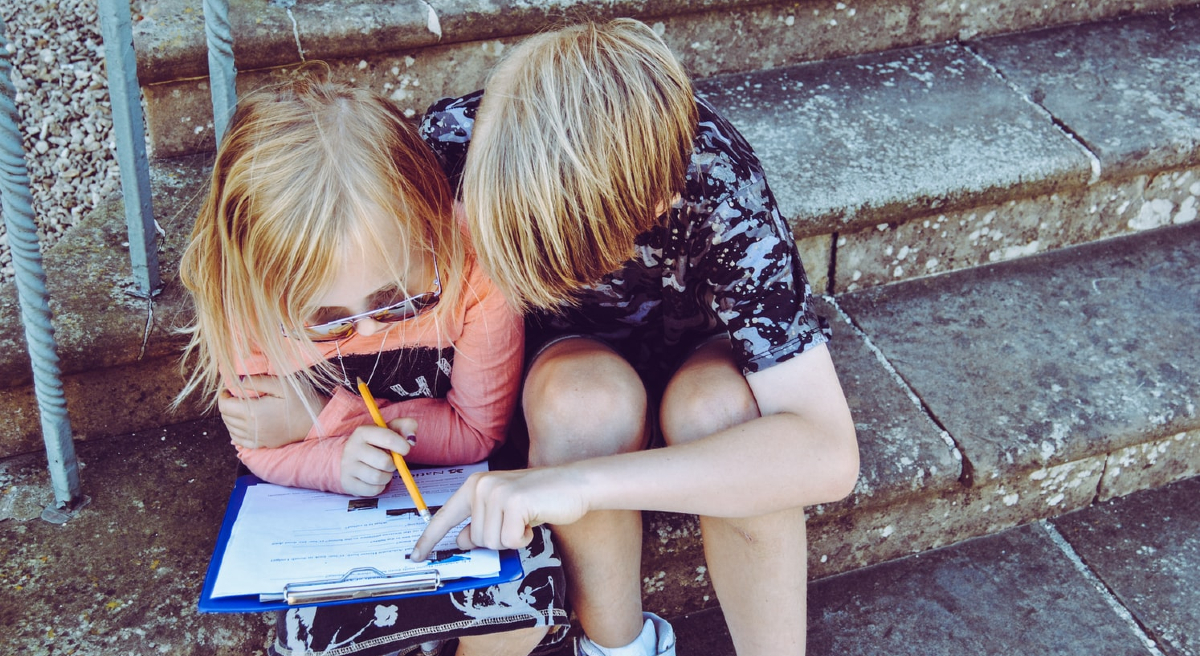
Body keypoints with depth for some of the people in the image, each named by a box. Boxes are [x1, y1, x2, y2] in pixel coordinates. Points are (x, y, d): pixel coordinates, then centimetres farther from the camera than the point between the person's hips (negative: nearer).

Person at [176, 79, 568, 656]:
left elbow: (477, 432, -14)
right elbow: (262, 452, -8)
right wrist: (339, 459, -33)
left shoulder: (474, 268, -29)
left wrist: (324, 417, -24)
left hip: (456, 489, -1)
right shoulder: (245, 298, -24)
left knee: (527, 607, -24)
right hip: (329, 494, 1)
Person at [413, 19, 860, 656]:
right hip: (566, 355, 1)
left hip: (694, 351, -1)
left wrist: (581, 481, -50)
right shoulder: (454, 140, -28)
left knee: (718, 405, -36)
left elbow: (828, 453, -41)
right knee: (591, 396, -34)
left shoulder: (717, 187, -35)